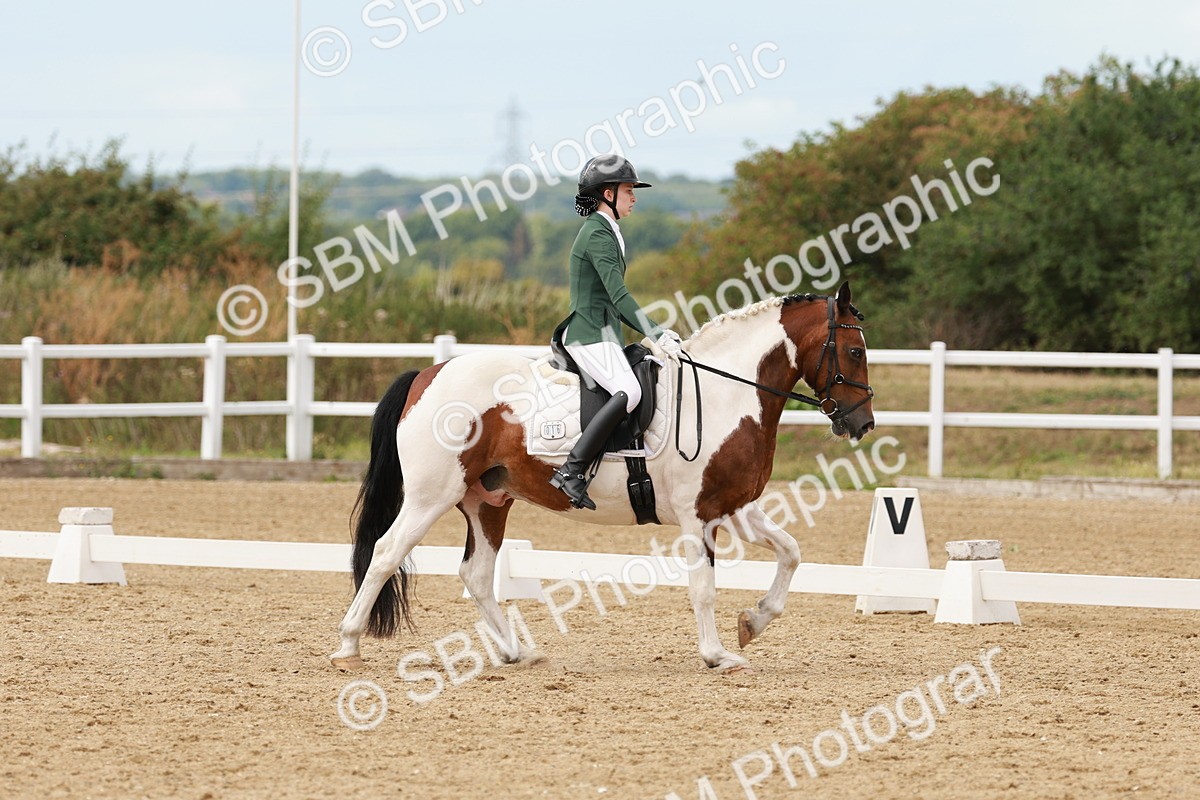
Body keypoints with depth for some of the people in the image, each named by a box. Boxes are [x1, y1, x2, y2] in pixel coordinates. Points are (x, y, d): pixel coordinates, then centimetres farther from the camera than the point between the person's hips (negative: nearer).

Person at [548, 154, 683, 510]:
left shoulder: (604, 232, 19)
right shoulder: (598, 235, -13)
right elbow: (618, 294, -22)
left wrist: (655, 333, 18)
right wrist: (655, 334, -27)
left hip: (601, 332, 11)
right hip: (590, 335, -11)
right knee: (629, 391, -29)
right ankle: (572, 470, -32)